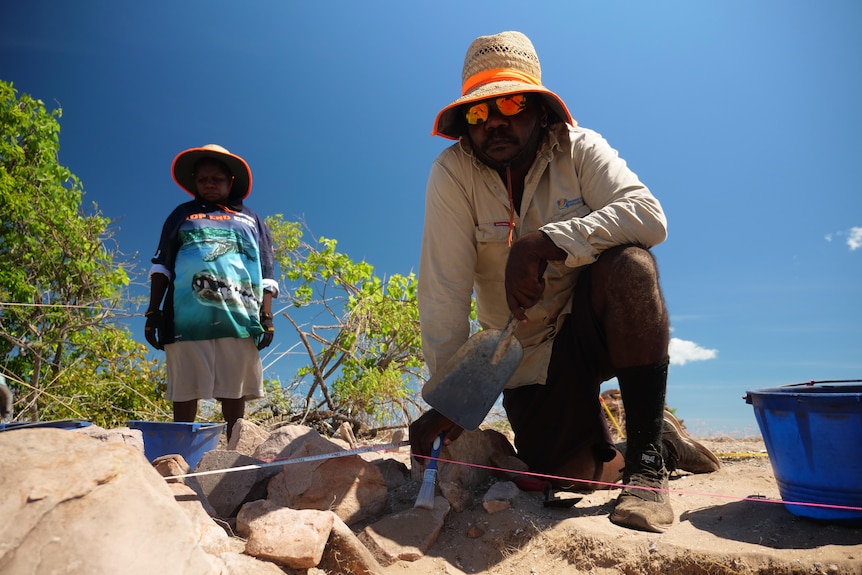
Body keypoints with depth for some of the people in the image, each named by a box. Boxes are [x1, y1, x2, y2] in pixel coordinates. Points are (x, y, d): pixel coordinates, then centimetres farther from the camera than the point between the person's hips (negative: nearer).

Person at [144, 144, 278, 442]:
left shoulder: (250, 220, 21)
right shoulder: (183, 214, 21)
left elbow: (266, 275, 14)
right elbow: (161, 266, 16)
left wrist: (267, 316, 3)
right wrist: (153, 311, 5)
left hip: (240, 318, 0)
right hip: (188, 317, 0)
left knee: (235, 395, 3)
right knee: (185, 394, 0)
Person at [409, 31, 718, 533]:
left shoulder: (578, 148, -9)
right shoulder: (453, 173, -12)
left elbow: (649, 215, -24)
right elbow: (444, 291, -19)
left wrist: (544, 243, -35)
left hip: (594, 323, 0)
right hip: (531, 353, 0)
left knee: (628, 263, -31)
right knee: (569, 477, -13)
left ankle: (647, 457, -18)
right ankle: (639, 445, 23)